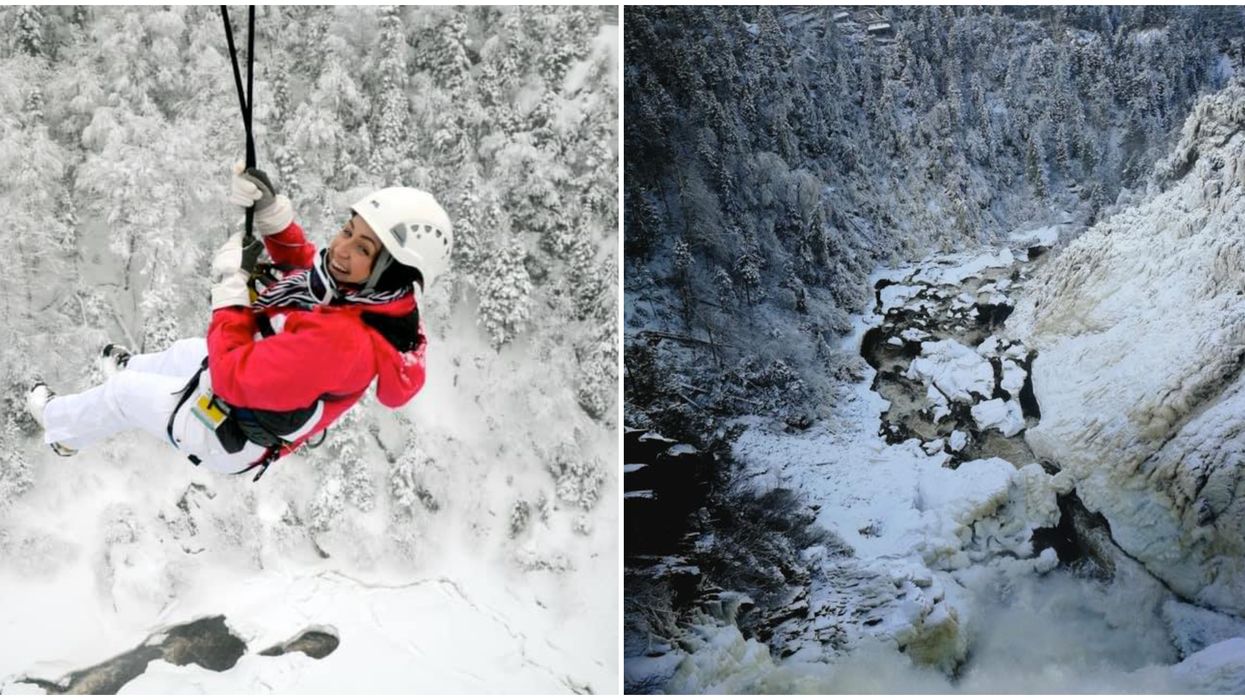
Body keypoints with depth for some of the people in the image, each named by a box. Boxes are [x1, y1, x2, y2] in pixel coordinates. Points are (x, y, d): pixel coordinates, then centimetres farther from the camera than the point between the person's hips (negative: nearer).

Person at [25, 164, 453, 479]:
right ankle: (131, 368, 67)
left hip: (226, 441, -7)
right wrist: (272, 210, -13)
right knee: (184, 353, 34)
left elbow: (235, 377, -38)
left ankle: (61, 427, 50)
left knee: (123, 392, 18)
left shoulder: (338, 340, -45)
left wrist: (230, 283, -29)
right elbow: (301, 266, 3)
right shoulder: (368, 298, -19)